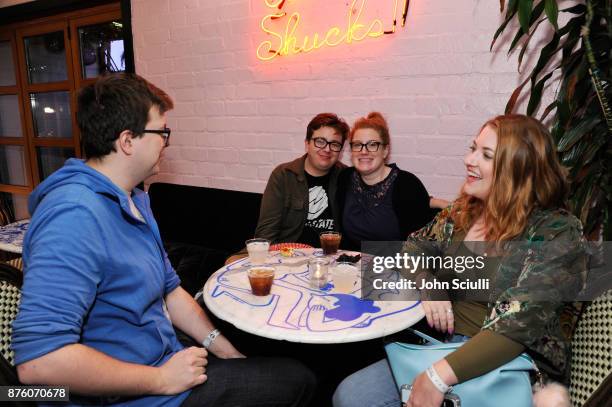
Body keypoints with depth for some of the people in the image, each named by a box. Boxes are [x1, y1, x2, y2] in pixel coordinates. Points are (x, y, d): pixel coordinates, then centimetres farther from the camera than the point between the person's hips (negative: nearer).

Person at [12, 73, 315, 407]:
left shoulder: (134, 198, 7)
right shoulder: (75, 216, -26)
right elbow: (37, 360, -33)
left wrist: (229, 353, 5)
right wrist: (161, 380, -22)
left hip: (167, 365, 9)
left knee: (298, 376, 10)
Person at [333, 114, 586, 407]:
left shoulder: (557, 234, -13)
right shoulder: (464, 211, 6)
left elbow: (521, 322, -22)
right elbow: (413, 248, 14)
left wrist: (439, 376, -29)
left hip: (512, 362, -6)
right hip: (444, 343, 6)